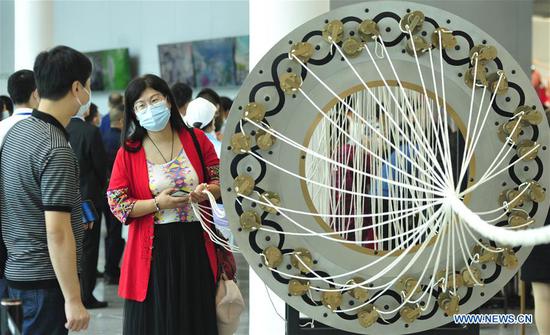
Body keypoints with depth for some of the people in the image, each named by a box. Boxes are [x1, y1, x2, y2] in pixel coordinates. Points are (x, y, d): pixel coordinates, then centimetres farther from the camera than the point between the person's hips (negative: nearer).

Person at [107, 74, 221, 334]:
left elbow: (221, 182, 10)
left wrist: (206, 190, -13)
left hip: (196, 246, 2)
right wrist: (158, 203, -18)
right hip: (153, 250, -2)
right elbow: (116, 203, -5)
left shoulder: (196, 140, 3)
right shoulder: (128, 153, -2)